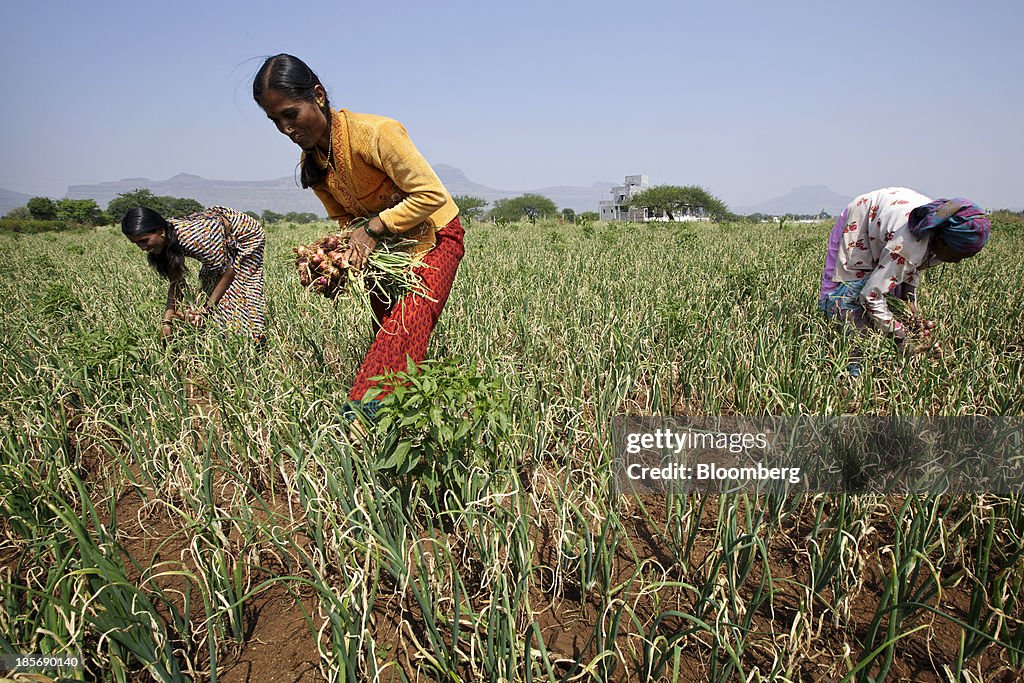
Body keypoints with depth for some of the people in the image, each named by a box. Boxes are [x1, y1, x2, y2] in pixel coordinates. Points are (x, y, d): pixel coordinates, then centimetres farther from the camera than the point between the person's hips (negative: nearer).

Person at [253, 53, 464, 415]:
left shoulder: (374, 133, -25)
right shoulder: (310, 163, -1)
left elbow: (431, 194, -25)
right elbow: (346, 220, 6)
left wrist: (373, 229, -24)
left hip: (434, 236, -7)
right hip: (382, 248, 7)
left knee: (403, 331, -23)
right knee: (387, 337, 2)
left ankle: (362, 416, -25)